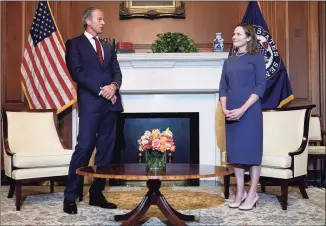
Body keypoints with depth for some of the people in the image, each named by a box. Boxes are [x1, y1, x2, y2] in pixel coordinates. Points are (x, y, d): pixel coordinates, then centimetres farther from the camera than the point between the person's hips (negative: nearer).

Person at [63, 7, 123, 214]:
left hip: (110, 103, 6)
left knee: (106, 149, 5)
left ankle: (97, 194, 13)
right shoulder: (75, 44, 4)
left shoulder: (108, 47, 22)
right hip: (90, 102, -5)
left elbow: (117, 71, 14)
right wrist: (100, 90, -14)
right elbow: (77, 73, -7)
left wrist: (114, 86, -9)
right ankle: (71, 197, 0)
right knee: (84, 147, -10)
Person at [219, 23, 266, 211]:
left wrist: (243, 109, -16)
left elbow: (260, 87, -7)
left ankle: (253, 193, 9)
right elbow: (223, 88, 12)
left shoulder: (257, 58, 0)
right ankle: (240, 191, 18)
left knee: (251, 150, -1)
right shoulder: (229, 61, 15)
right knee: (235, 151, 7)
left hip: (250, 111, -5)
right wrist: (225, 109, -5)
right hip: (231, 113, 5)